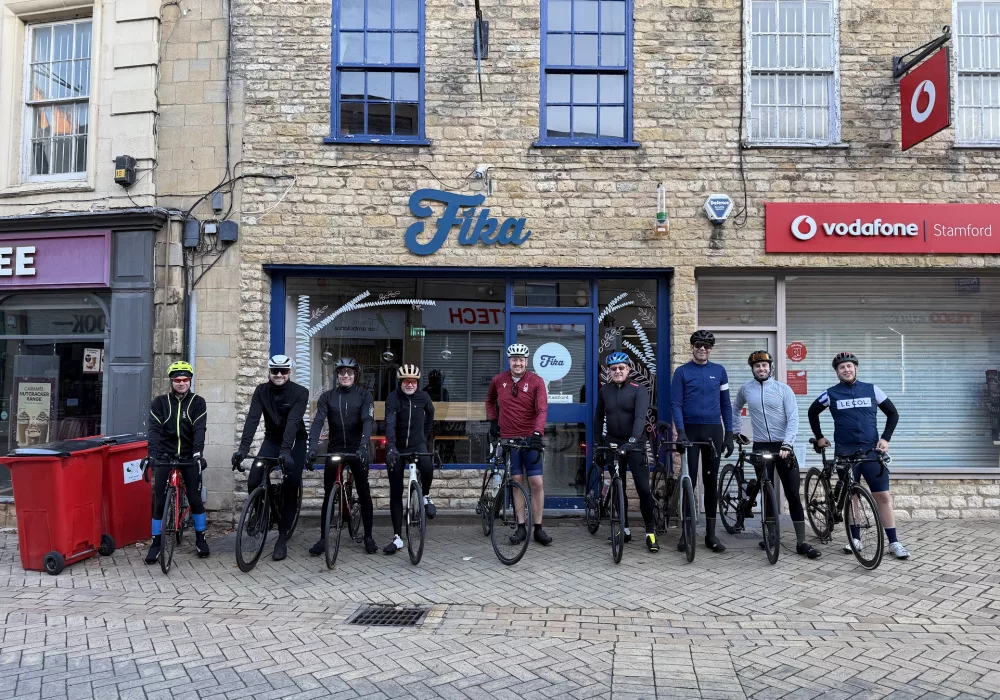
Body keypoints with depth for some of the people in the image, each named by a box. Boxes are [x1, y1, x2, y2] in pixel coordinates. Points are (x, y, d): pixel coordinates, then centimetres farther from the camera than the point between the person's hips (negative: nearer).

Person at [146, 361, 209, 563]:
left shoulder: (197, 402, -2)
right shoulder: (159, 402, 0)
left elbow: (199, 429, -13)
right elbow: (154, 429, -11)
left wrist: (197, 452, -29)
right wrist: (152, 454, -25)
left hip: (189, 456, 0)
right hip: (165, 456, 1)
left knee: (195, 499, 0)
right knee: (159, 502, -1)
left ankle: (200, 538, 17)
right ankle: (156, 543, 11)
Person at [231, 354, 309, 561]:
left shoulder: (300, 392, -19)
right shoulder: (261, 391, -10)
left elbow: (293, 422, -31)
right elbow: (252, 419, -21)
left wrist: (286, 450, -43)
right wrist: (243, 448, -34)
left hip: (294, 442, -2)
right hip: (272, 439, 3)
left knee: (290, 487, -10)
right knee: (253, 483, -13)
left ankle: (282, 538, 3)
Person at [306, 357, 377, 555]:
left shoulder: (364, 395, -4)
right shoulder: (327, 397, 0)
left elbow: (368, 421, -17)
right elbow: (318, 421, -11)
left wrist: (363, 445, -33)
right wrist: (312, 447, -27)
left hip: (357, 450, -1)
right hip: (334, 449, 1)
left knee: (364, 494, 1)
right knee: (328, 495, 1)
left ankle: (368, 537, 13)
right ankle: (323, 538, 9)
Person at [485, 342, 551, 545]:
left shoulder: (536, 381, -7)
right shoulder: (498, 380, 1)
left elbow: (542, 409, -18)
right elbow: (490, 401, 21)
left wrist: (537, 433, -31)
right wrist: (493, 421, 9)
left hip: (530, 438, -2)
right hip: (508, 439, 2)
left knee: (537, 483, -2)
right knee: (517, 481, 5)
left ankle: (538, 529, 8)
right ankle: (521, 527, 12)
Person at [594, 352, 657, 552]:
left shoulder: (639, 390, -8)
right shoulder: (604, 391, 3)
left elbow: (640, 417, -21)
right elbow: (599, 417, 12)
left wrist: (633, 439, -34)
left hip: (634, 444, -3)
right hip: (613, 443, 4)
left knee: (643, 488, -9)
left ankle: (650, 532, -1)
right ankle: (624, 528, 20)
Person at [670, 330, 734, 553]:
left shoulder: (719, 371, 8)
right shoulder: (682, 372, 0)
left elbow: (725, 404, 10)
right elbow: (676, 404, -5)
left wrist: (729, 434, 4)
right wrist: (680, 431, -18)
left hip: (713, 431, 3)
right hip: (690, 431, -2)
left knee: (711, 481, 7)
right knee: (689, 481, -2)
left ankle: (711, 533, 13)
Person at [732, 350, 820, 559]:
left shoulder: (783, 389, -2)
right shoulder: (746, 389, 4)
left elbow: (793, 419, -9)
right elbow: (735, 410, 23)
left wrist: (787, 444, -20)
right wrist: (736, 431, 18)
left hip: (783, 446, -1)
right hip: (761, 446, 1)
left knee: (793, 494, -2)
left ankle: (801, 542, 3)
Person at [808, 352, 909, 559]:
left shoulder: (871, 389, 4)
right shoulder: (831, 394, 2)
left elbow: (893, 413, 10)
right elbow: (812, 412, 17)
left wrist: (885, 438, 0)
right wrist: (819, 437, 13)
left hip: (871, 449, 0)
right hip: (845, 451, 0)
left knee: (883, 495, -3)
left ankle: (894, 542, 3)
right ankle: (855, 538, 16)